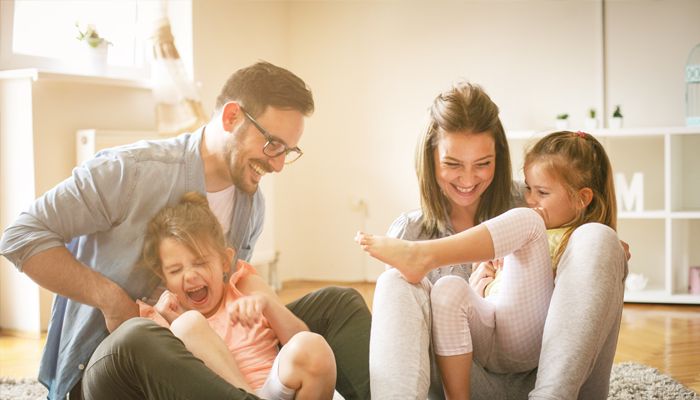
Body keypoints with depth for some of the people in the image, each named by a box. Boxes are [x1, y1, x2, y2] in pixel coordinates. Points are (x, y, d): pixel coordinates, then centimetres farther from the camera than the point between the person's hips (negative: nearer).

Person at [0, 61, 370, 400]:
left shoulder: (253, 205, 6)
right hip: (105, 363, -6)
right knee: (137, 339, -45)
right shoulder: (131, 171, -16)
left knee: (338, 303, -6)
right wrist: (112, 299, -20)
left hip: (196, 358, 6)